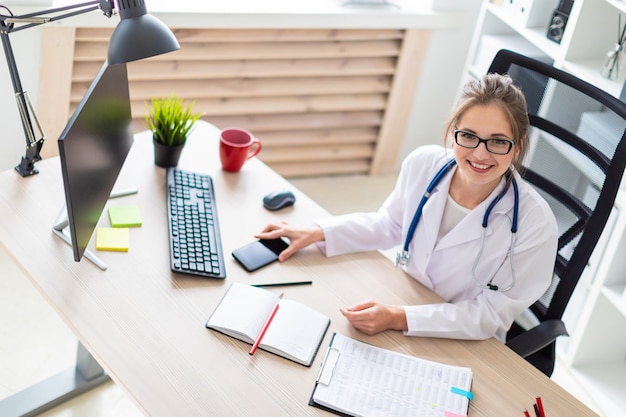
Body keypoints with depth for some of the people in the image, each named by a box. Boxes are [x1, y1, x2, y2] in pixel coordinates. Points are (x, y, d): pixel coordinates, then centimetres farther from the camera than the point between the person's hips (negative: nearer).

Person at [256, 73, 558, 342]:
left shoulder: (535, 222, -25)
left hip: (465, 346, -4)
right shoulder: (423, 164, -14)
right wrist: (317, 233, -3)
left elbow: (492, 313, -17)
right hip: (403, 298, 4)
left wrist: (400, 319, -28)